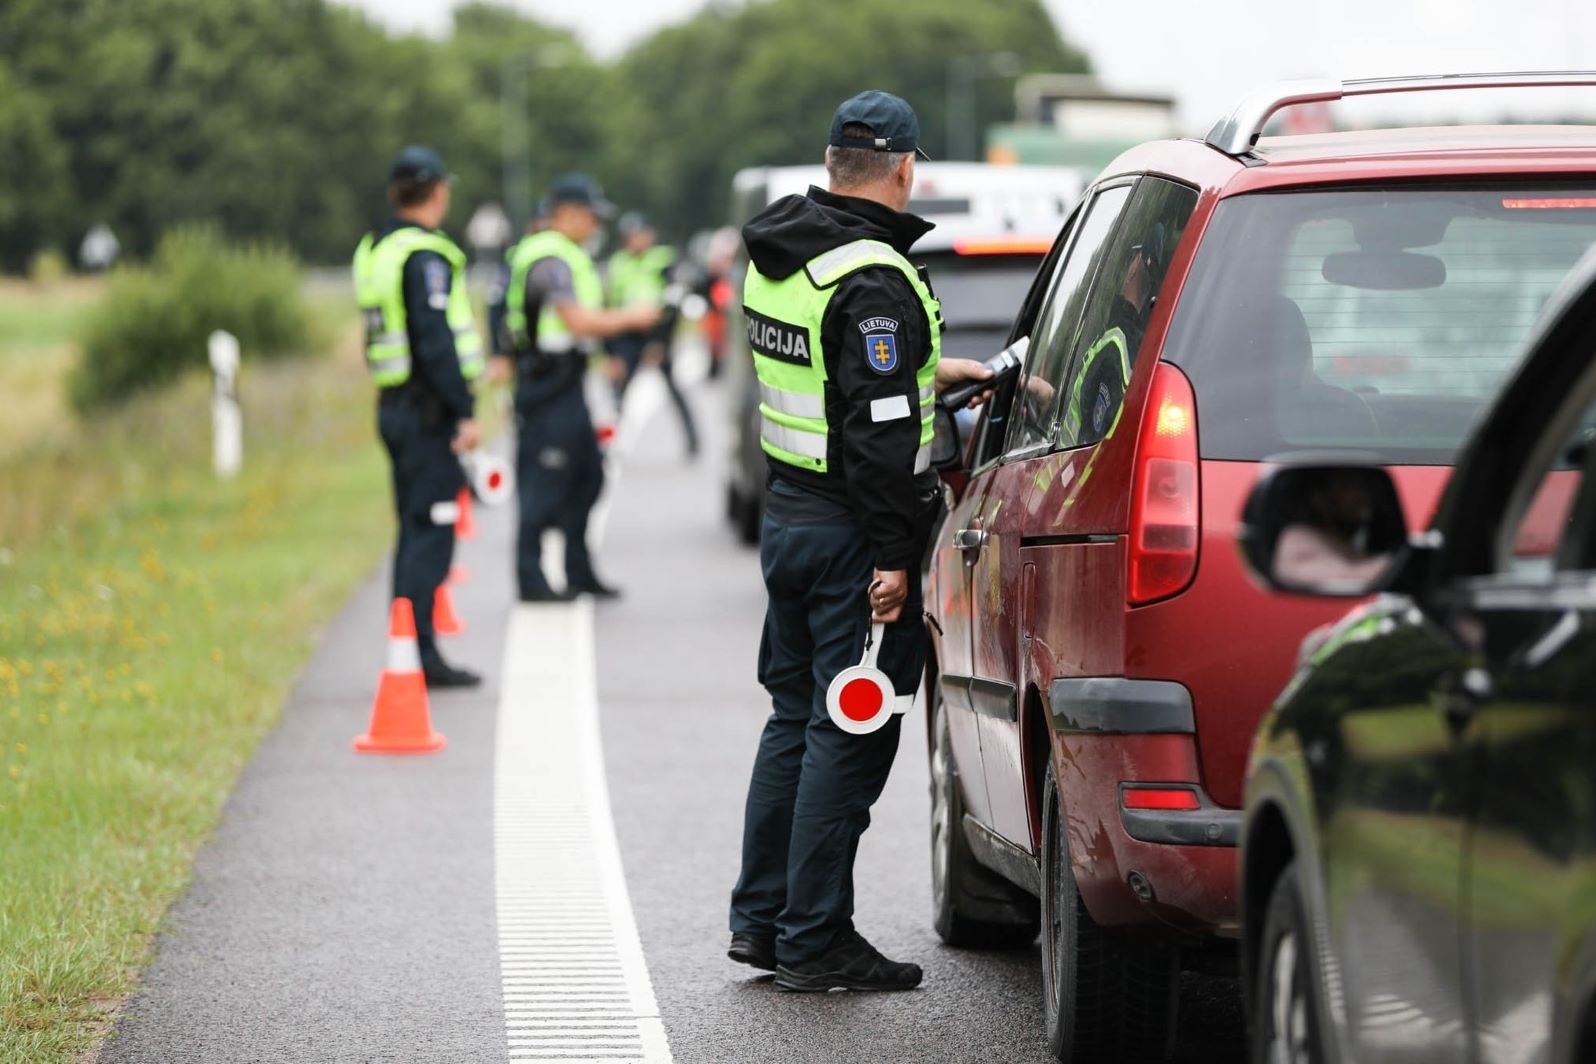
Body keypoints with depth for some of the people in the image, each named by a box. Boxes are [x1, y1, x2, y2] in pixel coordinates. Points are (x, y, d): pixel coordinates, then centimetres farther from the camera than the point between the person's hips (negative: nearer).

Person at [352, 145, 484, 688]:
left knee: (415, 530, 14)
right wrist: (465, 413, -20)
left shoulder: (373, 251, 14)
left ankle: (406, 651, 17)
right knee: (431, 531, -8)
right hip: (428, 410, -10)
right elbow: (436, 341, -21)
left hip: (394, 406, 10)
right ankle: (420, 655, -10)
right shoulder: (425, 256, -15)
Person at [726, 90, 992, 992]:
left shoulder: (776, 256, 9)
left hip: (788, 512, 9)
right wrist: (892, 557, -21)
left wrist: (925, 371, 30)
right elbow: (878, 429, -23)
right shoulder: (872, 281, -20)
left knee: (797, 718, 18)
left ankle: (762, 918, 23)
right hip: (850, 533, -9)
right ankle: (814, 941, 1)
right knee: (849, 734, -2)